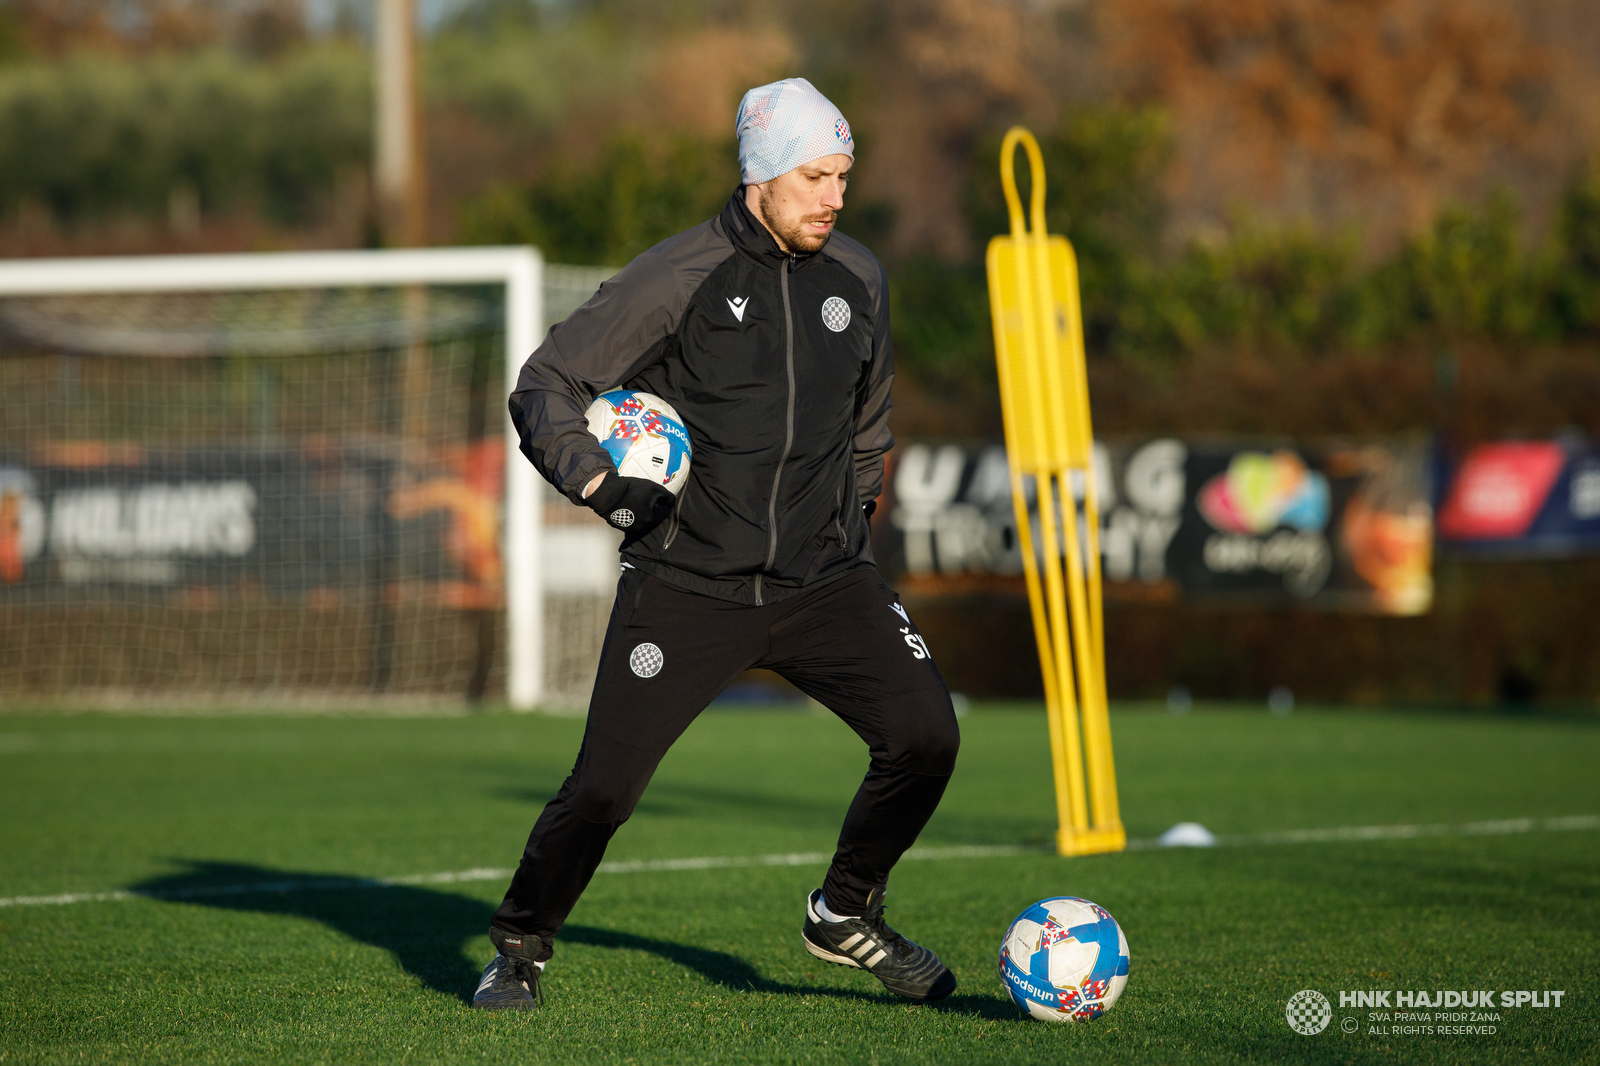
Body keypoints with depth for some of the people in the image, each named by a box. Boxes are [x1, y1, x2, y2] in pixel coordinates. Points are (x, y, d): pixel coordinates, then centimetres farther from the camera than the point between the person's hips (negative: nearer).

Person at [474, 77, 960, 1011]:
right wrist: (600, 482, -21)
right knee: (605, 787, -9)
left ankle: (846, 915, 14)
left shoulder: (859, 279, 6)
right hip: (687, 585, -4)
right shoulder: (677, 278, -9)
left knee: (925, 735, -11)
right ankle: (520, 950, 16)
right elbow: (545, 389, -6)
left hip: (824, 582, 4)